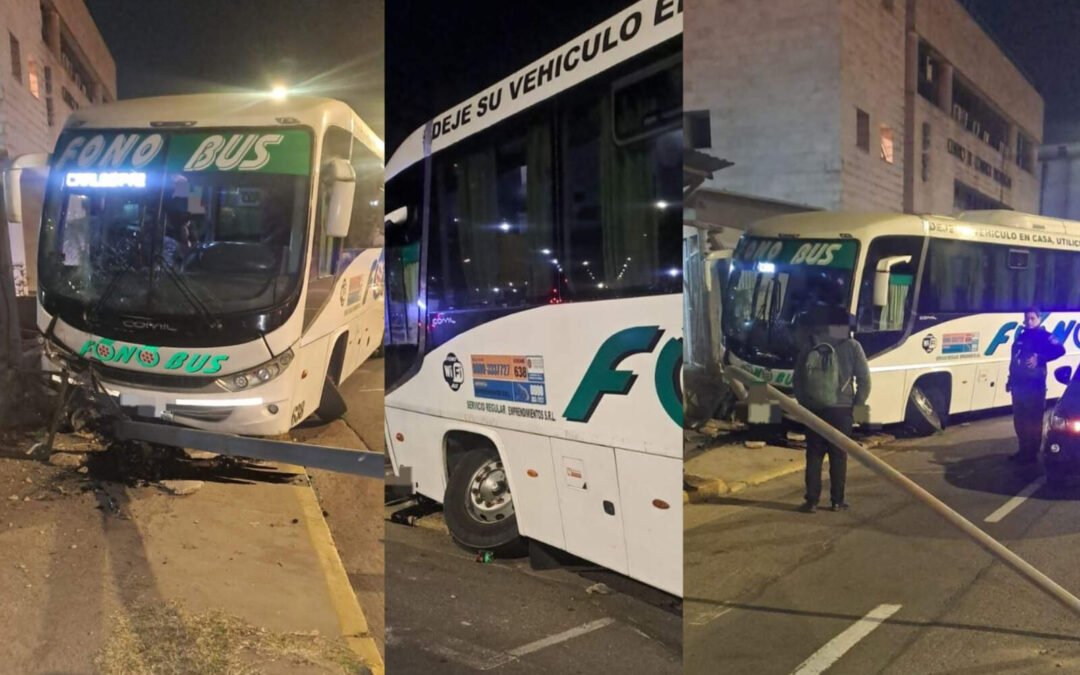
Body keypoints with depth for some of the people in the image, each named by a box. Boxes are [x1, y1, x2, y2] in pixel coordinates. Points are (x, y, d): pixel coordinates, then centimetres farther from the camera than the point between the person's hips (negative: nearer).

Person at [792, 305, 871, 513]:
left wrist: (804, 403, 15)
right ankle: (837, 501, 11)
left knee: (814, 455, 7)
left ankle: (811, 501, 7)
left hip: (813, 410, 2)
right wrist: (857, 406, 8)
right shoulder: (852, 347, -2)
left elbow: (797, 379, 7)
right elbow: (864, 380, -3)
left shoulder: (809, 347, 5)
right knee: (838, 456, 7)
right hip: (840, 410, -2)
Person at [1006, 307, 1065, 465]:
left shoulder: (1043, 336, -5)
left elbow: (1059, 350, -21)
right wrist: (1010, 380, 21)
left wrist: (1039, 359, -25)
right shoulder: (1022, 336, 17)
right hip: (1019, 384, 8)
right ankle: (1023, 451, 23)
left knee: (1034, 421, -2)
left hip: (1034, 385, -8)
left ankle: (1032, 454, 3)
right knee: (1019, 420, 13)